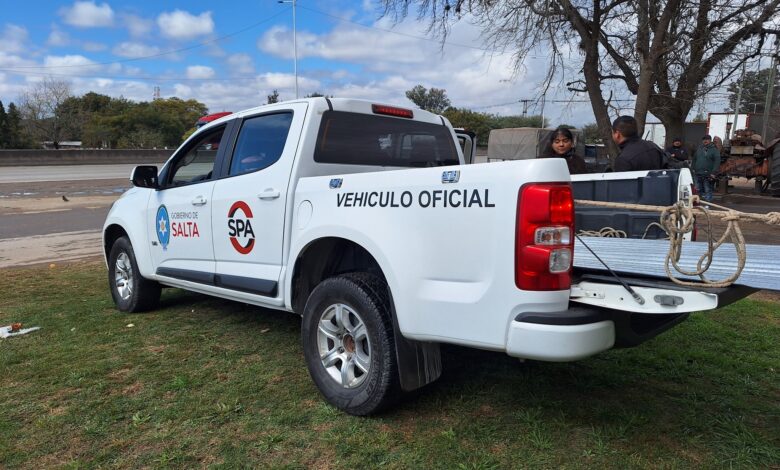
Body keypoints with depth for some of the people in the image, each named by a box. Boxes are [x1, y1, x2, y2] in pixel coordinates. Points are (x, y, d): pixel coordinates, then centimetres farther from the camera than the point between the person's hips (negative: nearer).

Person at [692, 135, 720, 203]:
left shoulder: (714, 150, -3)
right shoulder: (699, 148, 15)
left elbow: (717, 162, -9)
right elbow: (694, 159, 23)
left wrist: (713, 172, -16)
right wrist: (693, 168, 14)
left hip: (707, 175, -5)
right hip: (697, 174, 5)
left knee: (707, 191, -2)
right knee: (698, 190, 11)